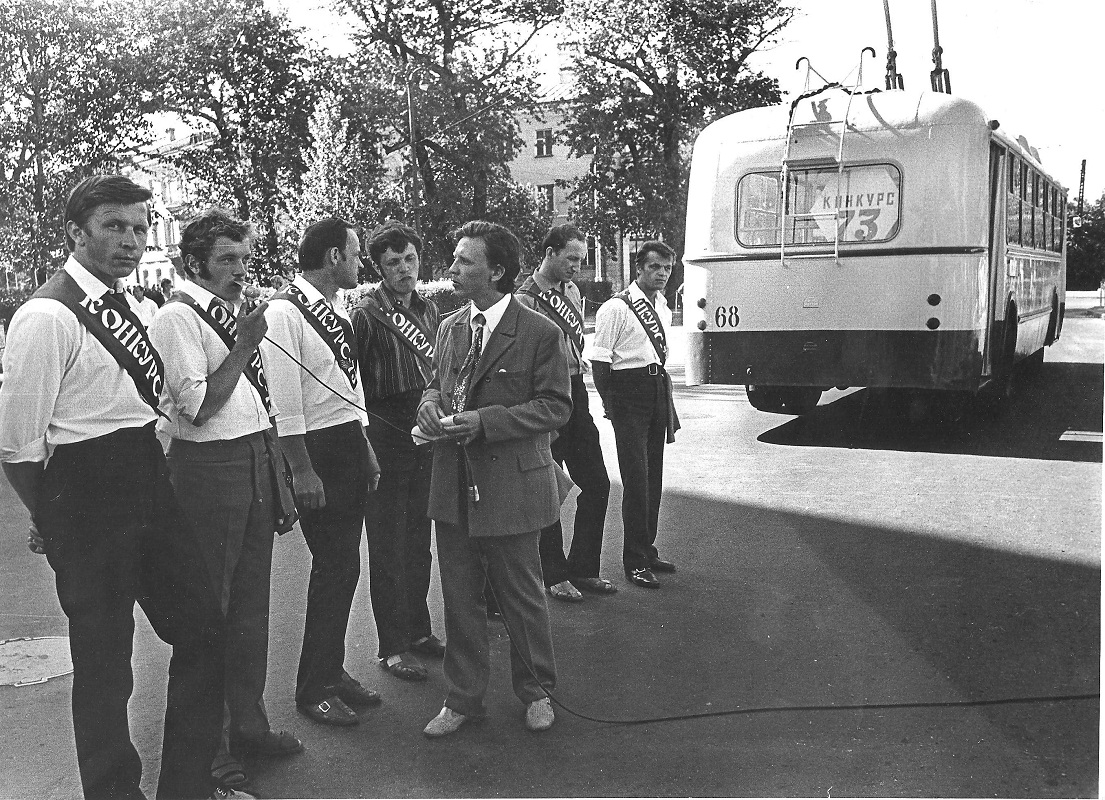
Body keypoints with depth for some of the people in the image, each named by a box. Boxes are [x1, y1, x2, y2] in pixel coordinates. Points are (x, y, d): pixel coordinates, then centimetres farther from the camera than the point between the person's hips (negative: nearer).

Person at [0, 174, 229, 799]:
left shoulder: (129, 306, 11)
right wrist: (54, 523, -1)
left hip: (150, 486, 8)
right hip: (89, 500, -8)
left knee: (203, 628, 13)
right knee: (104, 661, 7)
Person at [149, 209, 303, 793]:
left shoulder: (237, 312, 12)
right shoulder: (177, 317, -11)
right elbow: (199, 408, -17)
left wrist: (278, 471, 15)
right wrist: (244, 347, -18)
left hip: (258, 459, 8)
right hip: (209, 466, -8)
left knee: (252, 601, 17)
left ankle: (248, 723, 33)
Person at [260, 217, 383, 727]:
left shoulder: (338, 310, 11)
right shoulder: (284, 312, -15)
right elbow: (285, 401, -18)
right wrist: (303, 471, -18)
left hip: (352, 445, 8)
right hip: (317, 450, -8)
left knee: (343, 565, 15)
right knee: (333, 566, -1)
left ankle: (332, 671, 29)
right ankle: (313, 689, 15)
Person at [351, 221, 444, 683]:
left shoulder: (430, 311, 9)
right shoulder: (366, 316, -10)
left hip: (426, 437, 6)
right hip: (386, 441, -6)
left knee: (419, 542, 16)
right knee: (388, 549, 3)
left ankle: (418, 630, 30)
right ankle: (392, 648, 13)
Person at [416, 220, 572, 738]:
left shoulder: (539, 333, -10)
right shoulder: (449, 327, 9)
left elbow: (555, 406, -10)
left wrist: (484, 420, -20)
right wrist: (431, 403, -4)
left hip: (510, 483, -5)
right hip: (453, 485, 5)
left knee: (521, 596, 10)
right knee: (459, 598, 13)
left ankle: (535, 692, 33)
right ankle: (463, 699, 30)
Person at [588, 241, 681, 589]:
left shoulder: (663, 308, 13)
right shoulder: (616, 308, -11)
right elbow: (599, 361, -11)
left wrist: (667, 403, 14)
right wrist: (611, 404, -10)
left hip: (658, 389, 7)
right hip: (629, 394, -7)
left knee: (653, 475, 13)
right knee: (636, 478, -6)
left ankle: (646, 549, 26)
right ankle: (634, 560, 4)